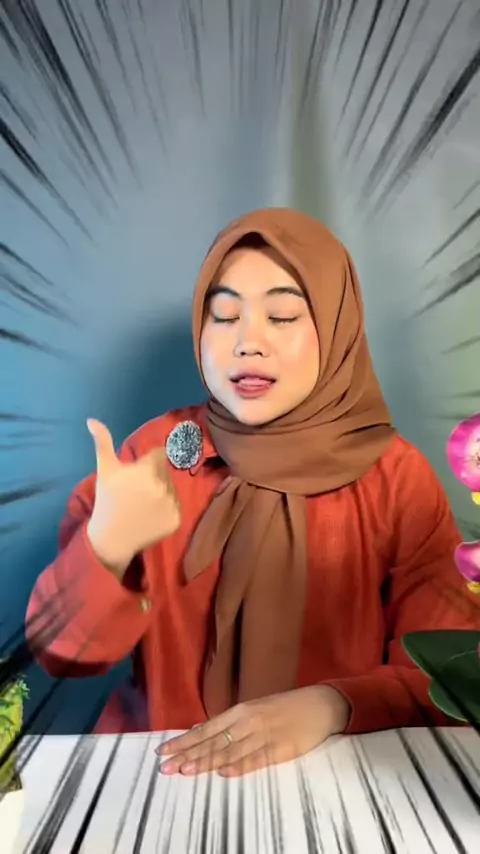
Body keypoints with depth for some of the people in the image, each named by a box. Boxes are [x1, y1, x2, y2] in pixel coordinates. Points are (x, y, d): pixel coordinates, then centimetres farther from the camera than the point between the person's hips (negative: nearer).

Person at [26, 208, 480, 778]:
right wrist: (106, 545, -27)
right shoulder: (156, 452, -7)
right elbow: (59, 655, -7)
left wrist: (328, 705, -25)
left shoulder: (397, 475, -9)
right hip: (164, 769, 2)